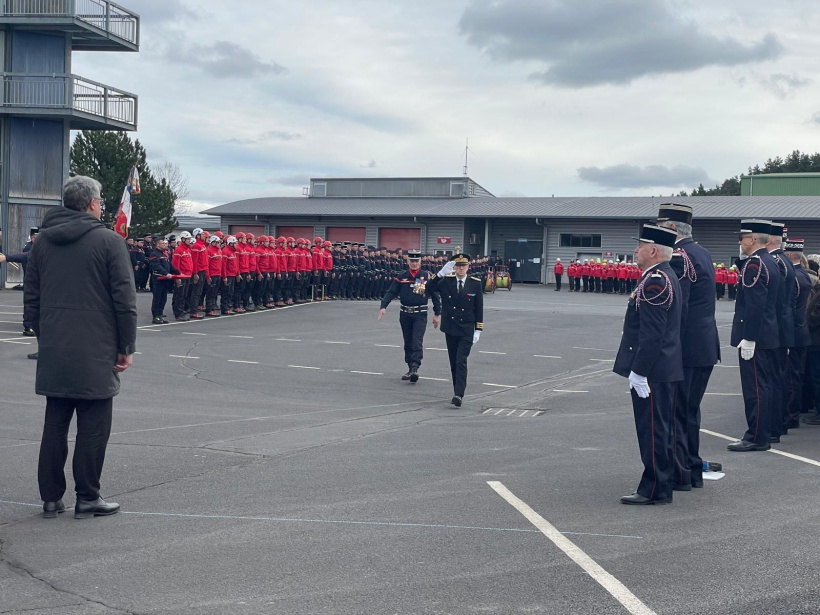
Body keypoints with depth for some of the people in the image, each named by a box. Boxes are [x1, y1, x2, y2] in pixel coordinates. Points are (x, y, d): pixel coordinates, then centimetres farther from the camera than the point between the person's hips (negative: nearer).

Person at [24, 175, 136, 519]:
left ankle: (50, 497, 15)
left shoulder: (43, 241, 10)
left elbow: (31, 297, 14)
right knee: (93, 426, 3)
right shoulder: (109, 241, -7)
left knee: (55, 424, 11)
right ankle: (87, 498, 7)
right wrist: (127, 347, -3)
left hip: (53, 352, 5)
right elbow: (124, 299, -10)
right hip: (96, 352, -5)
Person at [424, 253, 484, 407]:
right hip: (450, 329, 3)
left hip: (466, 330, -3)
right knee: (453, 362, 11)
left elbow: (479, 308, 0)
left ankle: (459, 394, -19)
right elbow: (429, 288, -13)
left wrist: (478, 330, -5)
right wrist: (441, 273, -24)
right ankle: (458, 392, 22)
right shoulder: (446, 281, 1)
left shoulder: (475, 283, -2)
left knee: (461, 362, -13)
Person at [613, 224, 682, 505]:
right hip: (664, 368, 11)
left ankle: (654, 490, 2)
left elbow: (651, 334, -23)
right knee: (659, 429, 16)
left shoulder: (655, 281, -19)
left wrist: (638, 372, -22)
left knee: (652, 430, -4)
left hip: (652, 370, -11)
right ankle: (661, 484, 25)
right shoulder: (665, 276, 14)